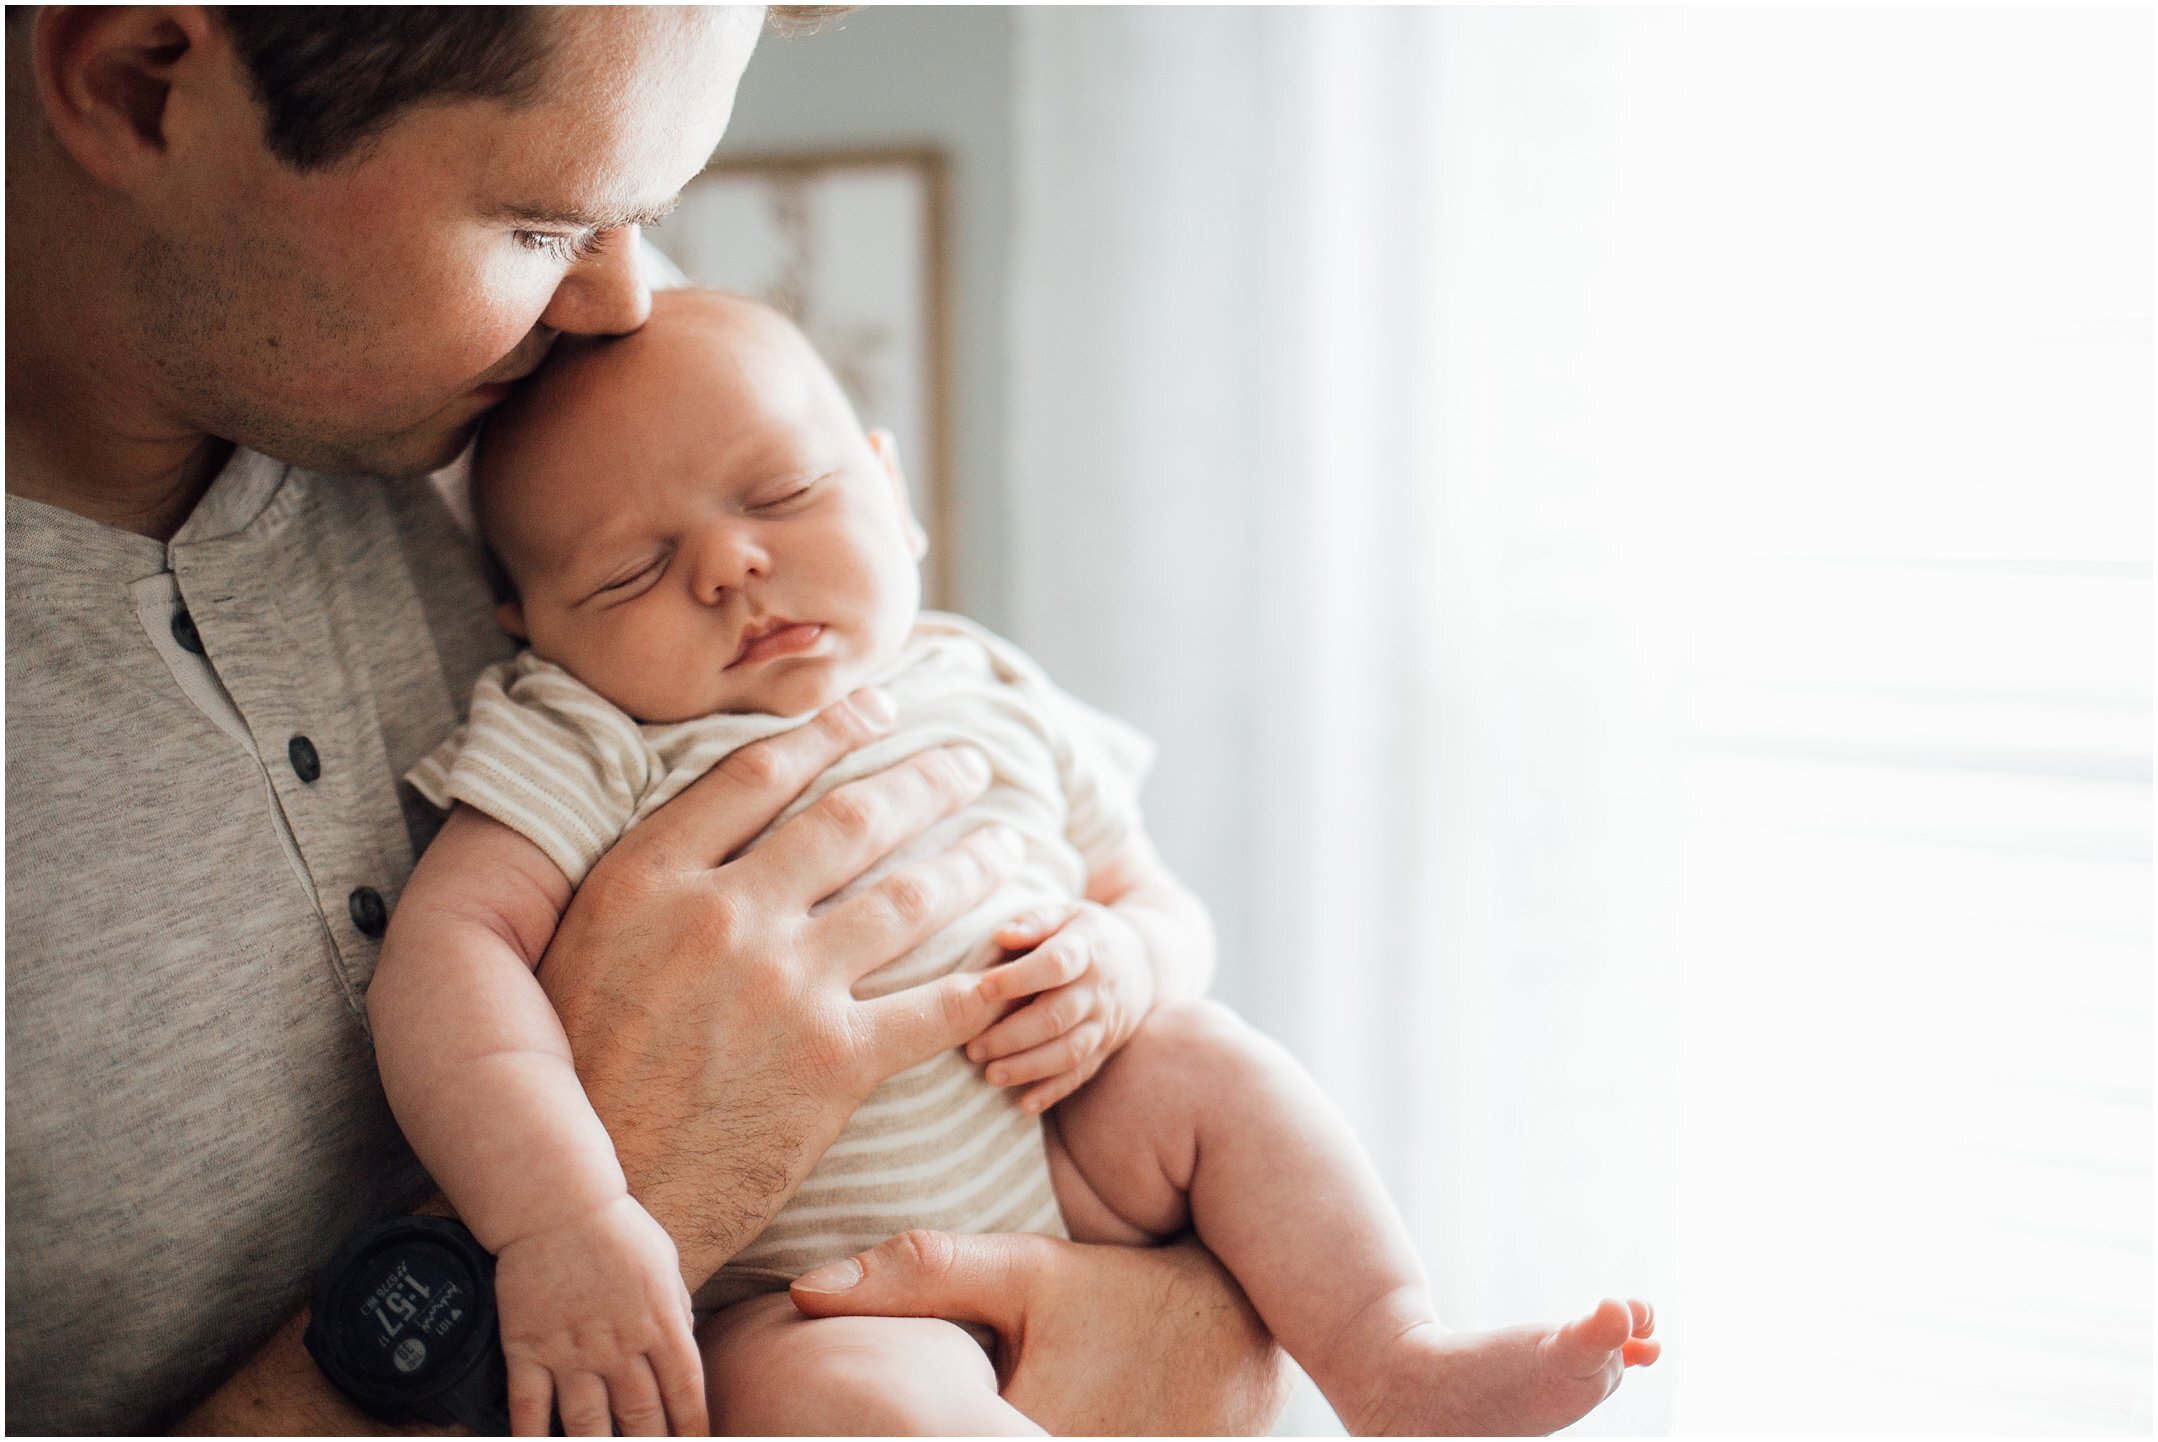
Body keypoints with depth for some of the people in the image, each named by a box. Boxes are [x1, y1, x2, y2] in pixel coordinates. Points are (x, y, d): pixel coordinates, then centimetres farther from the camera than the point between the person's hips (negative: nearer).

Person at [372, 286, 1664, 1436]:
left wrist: (1120, 963, -13)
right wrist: (561, 1214, -36)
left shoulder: (993, 704, 5)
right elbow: (450, 944, -23)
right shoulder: (588, 754, -9)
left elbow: (1159, 902, 12)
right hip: (807, 1290, -5)